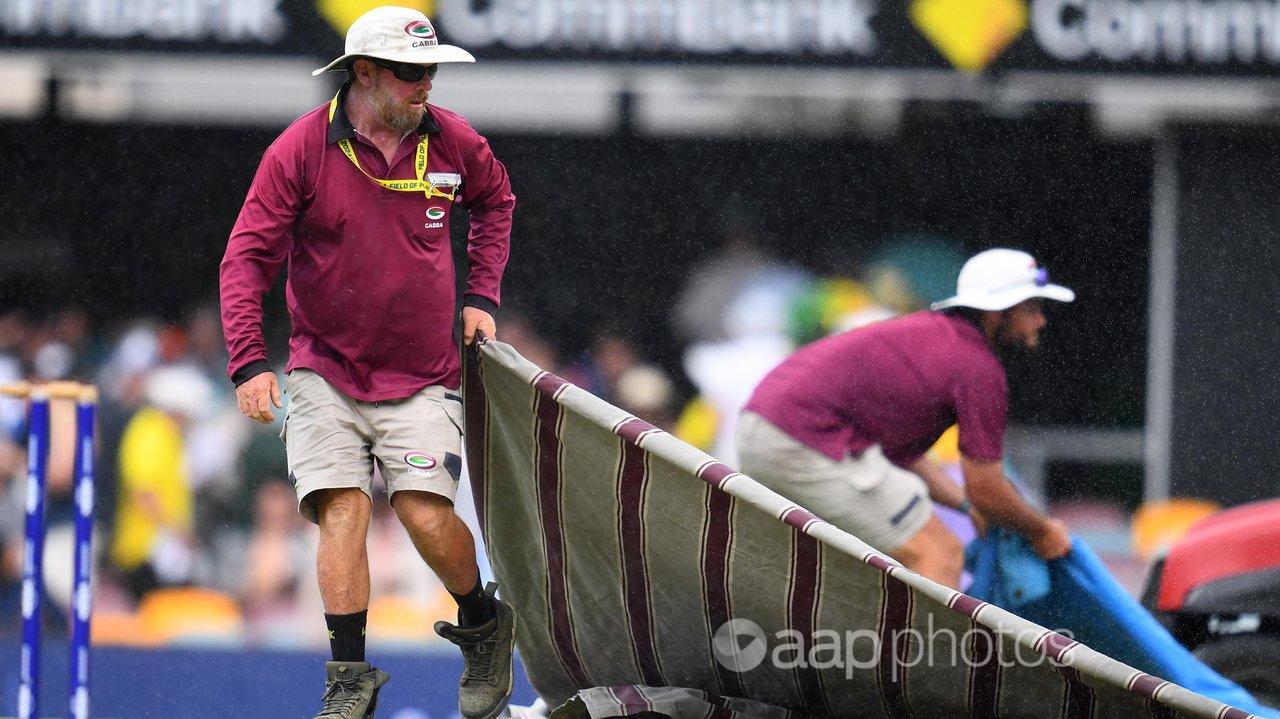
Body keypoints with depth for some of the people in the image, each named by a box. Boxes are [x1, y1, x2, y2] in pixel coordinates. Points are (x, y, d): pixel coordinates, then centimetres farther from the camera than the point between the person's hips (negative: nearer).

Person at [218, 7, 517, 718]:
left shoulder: (451, 141, 0)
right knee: (343, 510, -14)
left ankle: (484, 625, 14)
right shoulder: (301, 150, -9)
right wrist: (249, 362, -17)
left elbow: (495, 200, 23)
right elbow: (247, 258, -7)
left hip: (423, 378, 1)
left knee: (426, 513, -13)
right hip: (326, 373, -1)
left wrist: (481, 295, 14)